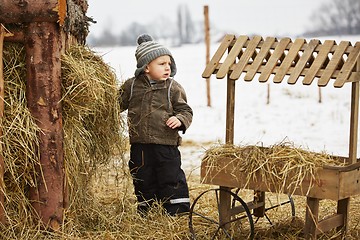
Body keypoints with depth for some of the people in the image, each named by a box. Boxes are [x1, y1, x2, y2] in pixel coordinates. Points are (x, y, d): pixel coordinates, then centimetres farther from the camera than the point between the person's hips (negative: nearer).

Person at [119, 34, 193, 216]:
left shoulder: (173, 88, -2)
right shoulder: (131, 86, 2)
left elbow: (185, 110, 1)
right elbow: (118, 104, 13)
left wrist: (180, 120, -18)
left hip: (167, 145, -2)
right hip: (139, 146, 2)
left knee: (172, 180, -1)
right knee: (143, 181, 14)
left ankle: (179, 214, 9)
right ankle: (145, 213, 30)